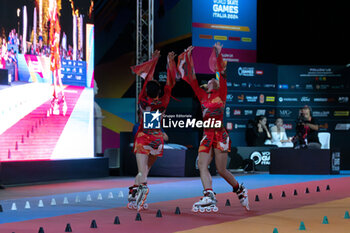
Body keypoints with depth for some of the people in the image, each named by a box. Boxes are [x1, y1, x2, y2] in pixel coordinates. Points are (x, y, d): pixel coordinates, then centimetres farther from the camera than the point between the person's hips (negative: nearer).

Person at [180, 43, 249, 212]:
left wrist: (218, 54, -5)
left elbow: (222, 75, -4)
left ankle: (240, 190, 20)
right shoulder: (203, 96, 16)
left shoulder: (221, 95, 5)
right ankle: (209, 198, -21)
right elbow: (192, 79, 15)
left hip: (219, 134, -5)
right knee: (202, 165, -12)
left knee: (221, 170, -3)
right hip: (207, 136, 5)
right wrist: (188, 57, 13)